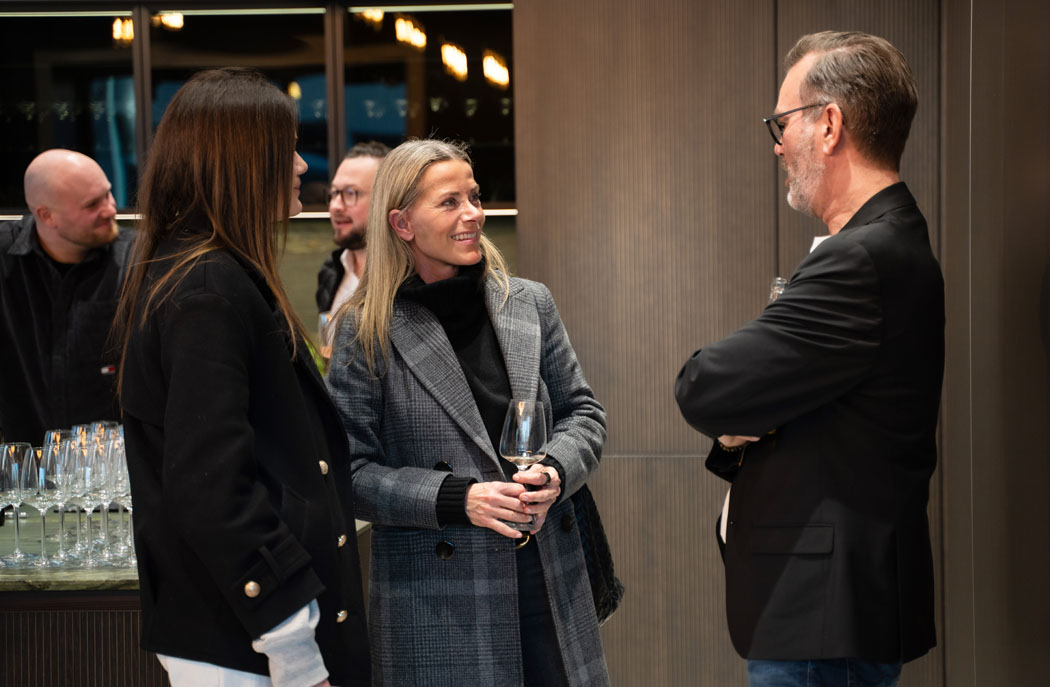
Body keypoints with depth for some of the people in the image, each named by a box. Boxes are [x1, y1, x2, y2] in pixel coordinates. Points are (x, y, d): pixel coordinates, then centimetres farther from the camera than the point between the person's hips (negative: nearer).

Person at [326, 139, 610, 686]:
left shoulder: (530, 303, 7)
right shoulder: (366, 332, -4)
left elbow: (582, 412, 13)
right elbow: (352, 472, -5)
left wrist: (556, 471, -8)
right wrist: (456, 498, -17)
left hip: (548, 578, 4)